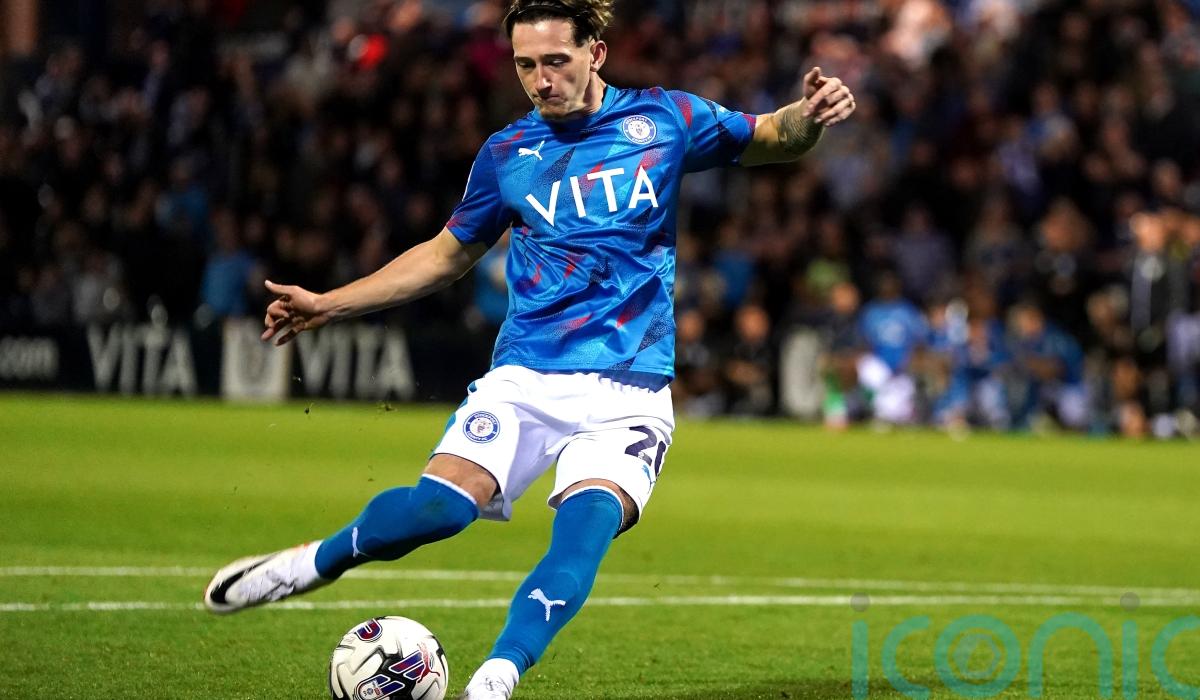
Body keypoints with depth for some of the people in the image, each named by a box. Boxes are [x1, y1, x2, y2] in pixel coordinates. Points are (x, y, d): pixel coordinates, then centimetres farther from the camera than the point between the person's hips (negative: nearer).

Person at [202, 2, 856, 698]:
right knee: (438, 506, -22)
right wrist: (328, 305, 19)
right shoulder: (507, 153, 10)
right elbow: (446, 255, 23)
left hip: (630, 391, -1)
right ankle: (312, 564, 4)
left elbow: (769, 140, 15)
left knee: (588, 519, -29)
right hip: (525, 377, 1)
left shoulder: (662, 119, 5)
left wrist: (808, 115, -9)